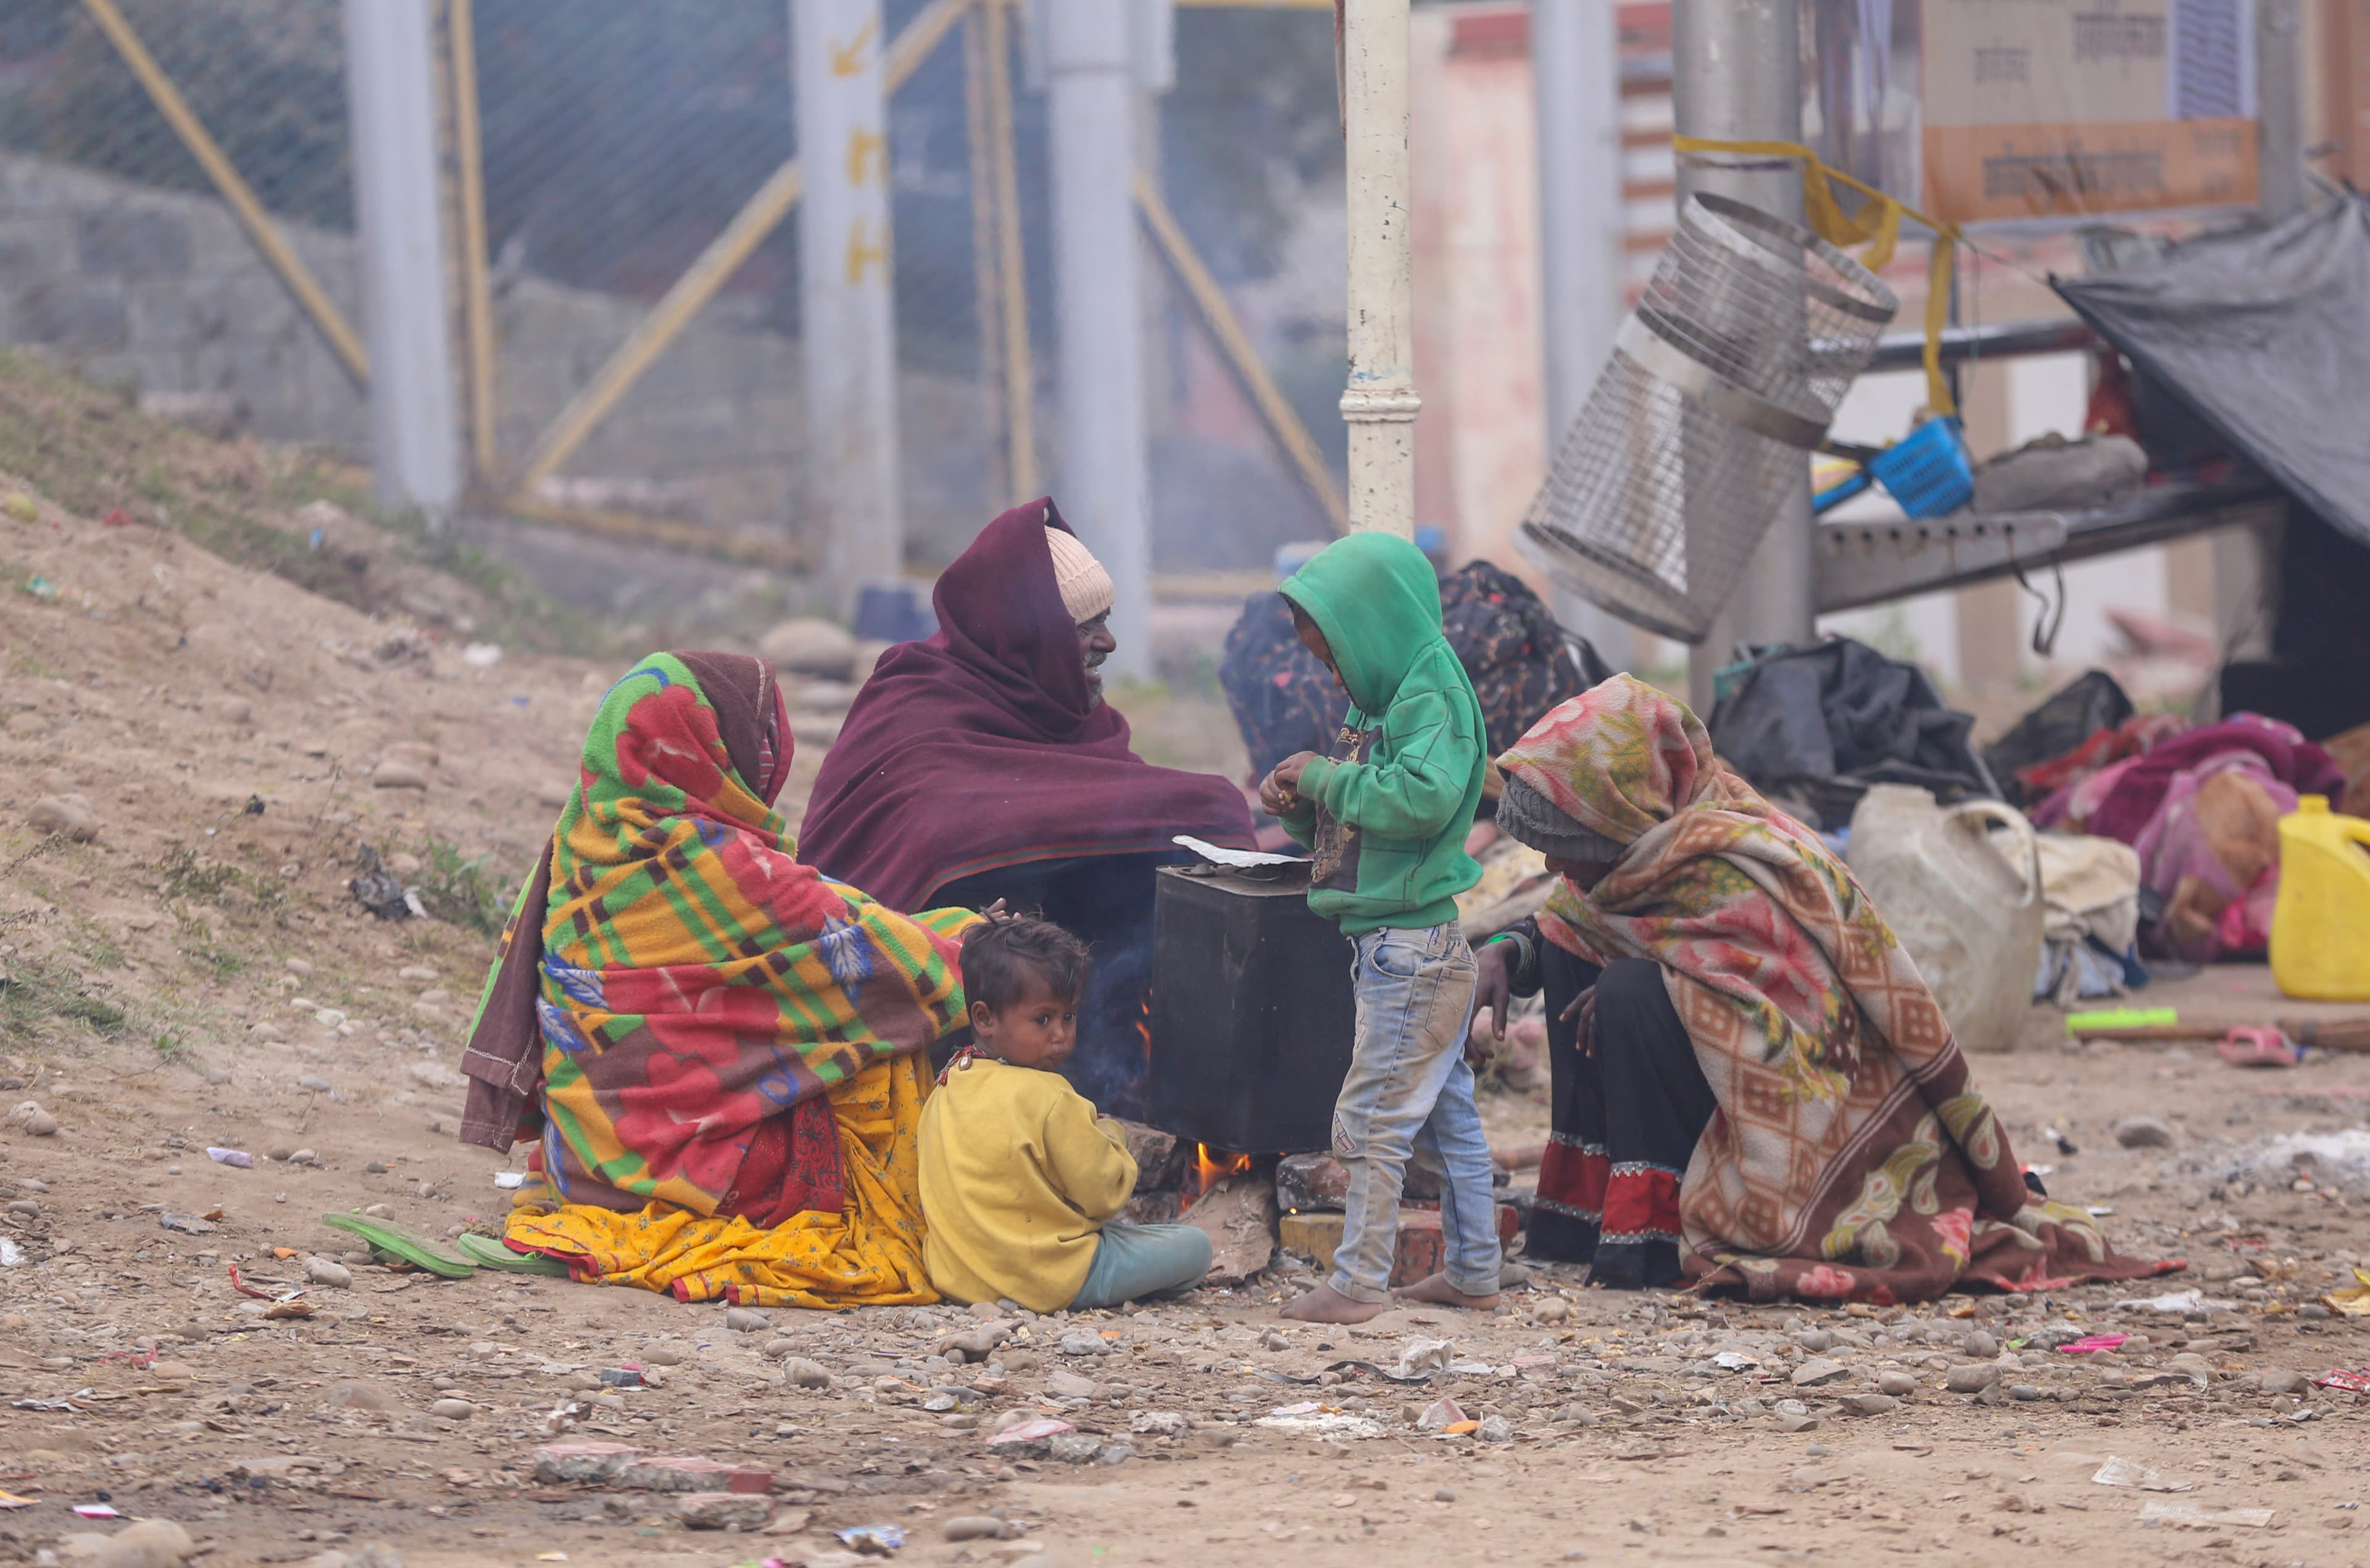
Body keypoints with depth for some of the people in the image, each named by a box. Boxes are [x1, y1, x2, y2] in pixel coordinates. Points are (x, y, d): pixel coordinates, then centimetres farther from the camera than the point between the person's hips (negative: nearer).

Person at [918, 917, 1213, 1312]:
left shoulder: (946, 1088, 4)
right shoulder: (1050, 1100, -20)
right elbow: (1103, 1196, -13)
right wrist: (1111, 1137, 7)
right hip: (1046, 1279, -8)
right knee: (1193, 1248, -2)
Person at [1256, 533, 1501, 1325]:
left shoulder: (1434, 695, -14)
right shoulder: (1379, 702, 16)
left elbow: (1425, 797, -30)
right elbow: (1351, 816, 25)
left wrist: (1326, 777, -18)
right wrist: (1297, 804, 4)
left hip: (1413, 946, -10)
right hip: (1391, 942, 10)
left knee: (1375, 1117, -8)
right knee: (1447, 1112, 14)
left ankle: (1358, 1282, -5)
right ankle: (1473, 1270, 19)